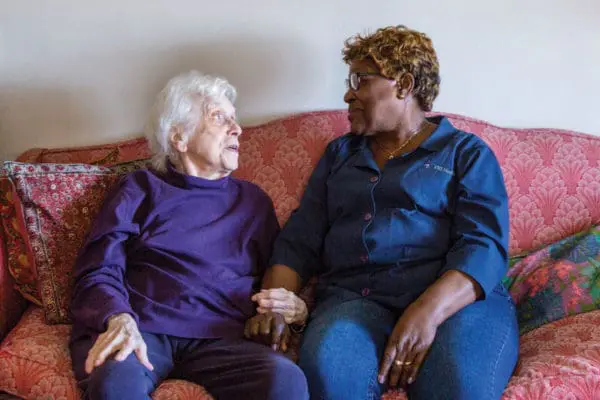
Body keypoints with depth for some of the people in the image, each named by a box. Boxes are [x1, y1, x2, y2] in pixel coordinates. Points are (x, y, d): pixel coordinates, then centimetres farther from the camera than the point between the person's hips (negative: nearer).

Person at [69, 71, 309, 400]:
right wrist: (120, 320, -19)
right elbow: (99, 272, 3)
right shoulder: (141, 189, 15)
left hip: (219, 338, 2)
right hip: (141, 329, -1)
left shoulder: (253, 200, 24)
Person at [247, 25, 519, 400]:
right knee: (326, 369, -33)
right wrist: (276, 302, -5)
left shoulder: (467, 152, 12)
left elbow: (484, 245, -4)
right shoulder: (339, 154, 24)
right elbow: (299, 242, 16)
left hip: (458, 298, -2)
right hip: (354, 298, 2)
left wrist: (428, 311, -22)